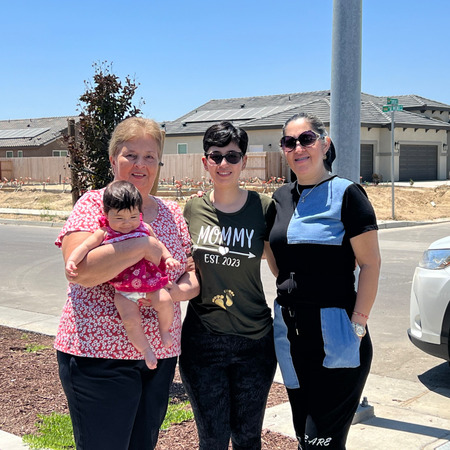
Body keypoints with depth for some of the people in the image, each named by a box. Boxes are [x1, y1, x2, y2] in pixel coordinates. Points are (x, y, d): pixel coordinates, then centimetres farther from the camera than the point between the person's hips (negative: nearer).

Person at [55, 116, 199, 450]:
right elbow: (79, 270, -19)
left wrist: (178, 291, -11)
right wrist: (144, 245, -22)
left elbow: (194, 272, 11)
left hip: (160, 354, 5)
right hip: (98, 354, -5)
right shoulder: (94, 204, -5)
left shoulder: (173, 214, 12)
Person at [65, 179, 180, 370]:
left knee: (164, 300, -23)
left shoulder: (145, 229, 7)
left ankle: (165, 330, 7)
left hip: (150, 281, 2)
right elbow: (85, 247, -7)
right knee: (130, 319, -19)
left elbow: (157, 244, 21)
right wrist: (72, 260, -23)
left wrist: (168, 258, 5)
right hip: (123, 289, -2)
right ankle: (145, 349, 6)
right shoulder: (104, 234, -1)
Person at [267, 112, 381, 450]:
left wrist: (358, 324, -14)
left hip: (334, 332, -6)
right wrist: (290, 290, 9)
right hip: (290, 328, 6)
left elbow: (370, 263, -11)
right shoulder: (282, 198, 9)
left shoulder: (345, 194, -8)